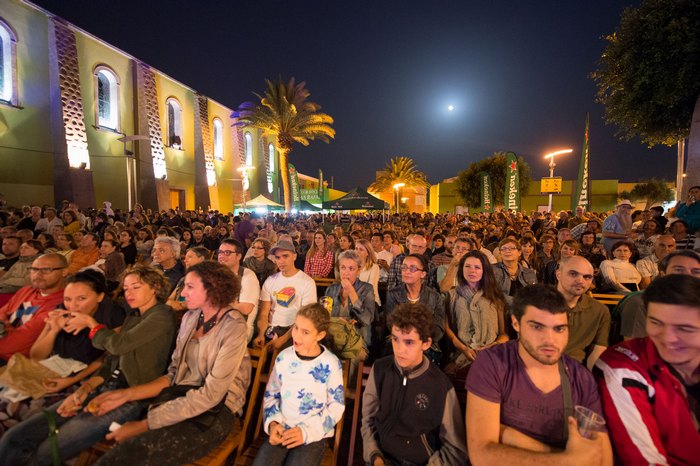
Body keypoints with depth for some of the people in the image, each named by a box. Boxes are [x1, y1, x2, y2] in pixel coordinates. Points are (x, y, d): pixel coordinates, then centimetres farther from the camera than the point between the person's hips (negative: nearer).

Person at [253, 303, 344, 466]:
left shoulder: (331, 364, -13)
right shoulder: (283, 357, -3)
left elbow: (336, 407, -6)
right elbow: (271, 394, 9)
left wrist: (307, 431, -13)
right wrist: (273, 423, -7)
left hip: (313, 436, -2)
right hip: (281, 430, 3)